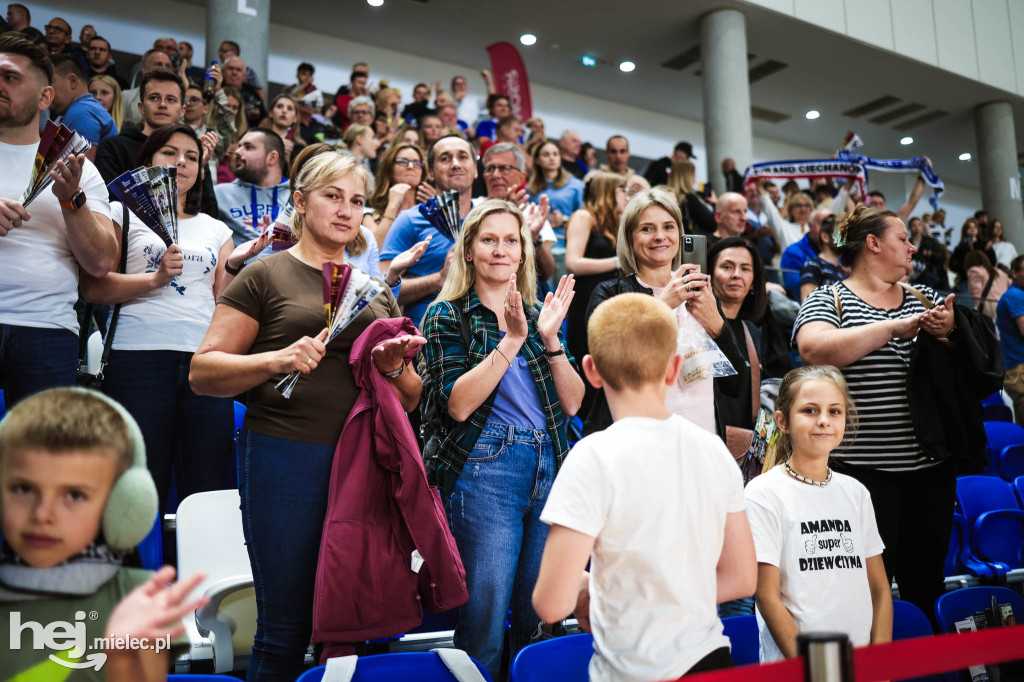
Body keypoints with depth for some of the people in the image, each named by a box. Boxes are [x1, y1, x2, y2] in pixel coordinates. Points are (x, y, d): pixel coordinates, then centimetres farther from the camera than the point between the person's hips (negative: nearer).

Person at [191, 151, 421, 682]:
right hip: (286, 457, -4)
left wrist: (394, 368, -3)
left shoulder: (377, 290, 18)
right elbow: (203, 373, -3)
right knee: (286, 628, 1)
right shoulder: (265, 276, 4)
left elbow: (410, 400, 19)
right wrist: (277, 360, -18)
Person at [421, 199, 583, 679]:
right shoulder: (447, 315, 2)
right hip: (485, 469, -4)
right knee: (484, 618, -1)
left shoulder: (538, 313, 15)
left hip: (551, 467, 5)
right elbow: (457, 404, -12)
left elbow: (572, 403, 6)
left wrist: (549, 339, -7)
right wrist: (511, 340, -16)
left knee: (539, 618, 12)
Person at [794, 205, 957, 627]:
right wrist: (892, 327, -17)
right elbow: (814, 349, -20)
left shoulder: (925, 297, 17)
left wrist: (949, 329, -7)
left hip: (932, 465, 6)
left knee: (926, 586, 13)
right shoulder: (828, 300, 0)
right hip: (864, 467, -5)